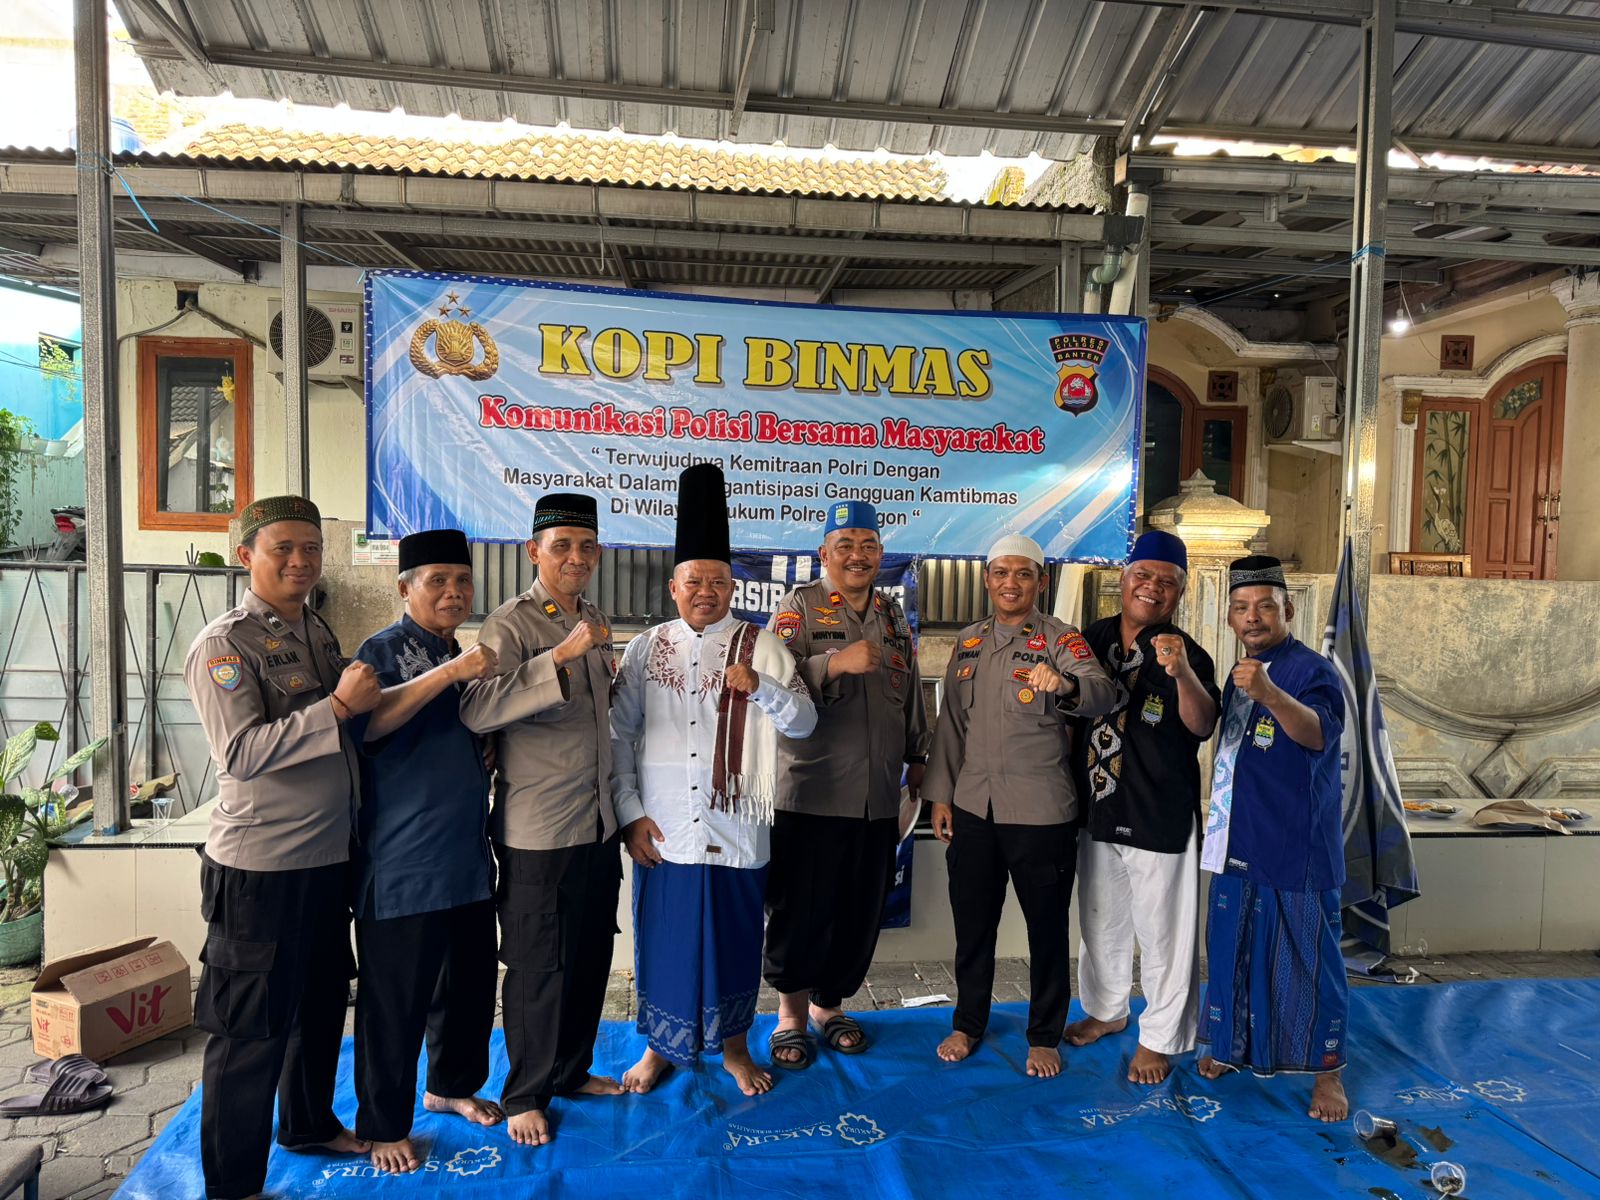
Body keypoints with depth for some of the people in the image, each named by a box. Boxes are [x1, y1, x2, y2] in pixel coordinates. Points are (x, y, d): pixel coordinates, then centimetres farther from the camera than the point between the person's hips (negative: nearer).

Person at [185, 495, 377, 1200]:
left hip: (329, 857, 8)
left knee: (323, 1003, 22)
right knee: (251, 1031, 5)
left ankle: (309, 1124, 43)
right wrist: (338, 706, -28)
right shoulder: (224, 644, -14)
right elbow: (243, 753, -24)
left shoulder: (319, 632, 10)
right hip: (260, 869, -8)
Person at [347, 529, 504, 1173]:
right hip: (402, 864, -7)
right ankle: (382, 1126, 22)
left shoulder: (465, 655, 14)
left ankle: (452, 1084, 39)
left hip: (469, 858, 7)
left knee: (471, 981, 18)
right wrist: (450, 672, -34)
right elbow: (368, 721, -28)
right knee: (395, 999, 3)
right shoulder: (383, 649, -8)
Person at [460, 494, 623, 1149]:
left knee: (591, 956, 18)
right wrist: (560, 655, -36)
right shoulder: (509, 623, -14)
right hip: (537, 830, -7)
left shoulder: (597, 623, 10)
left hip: (598, 822, 7)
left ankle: (571, 1070, 37)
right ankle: (525, 1096, 25)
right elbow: (477, 710, -30)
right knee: (538, 966, 5)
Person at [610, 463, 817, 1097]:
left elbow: (803, 722, -6)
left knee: (734, 938, 12)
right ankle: (659, 1047, 32)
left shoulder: (761, 646, 0)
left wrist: (760, 686, -23)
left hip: (735, 827, 0)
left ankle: (733, 1045, 34)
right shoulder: (646, 648, 3)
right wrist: (629, 813, -3)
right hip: (663, 830, 1)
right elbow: (619, 734, 4)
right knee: (664, 938, 10)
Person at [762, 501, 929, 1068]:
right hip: (811, 792, -5)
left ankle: (829, 1002, 32)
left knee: (861, 910, 12)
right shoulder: (799, 606, -2)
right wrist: (836, 662, -27)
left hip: (878, 795, 5)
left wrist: (917, 755, 24)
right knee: (801, 908, 3)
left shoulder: (892, 614, 14)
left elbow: (911, 692, 22)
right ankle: (791, 1011, 24)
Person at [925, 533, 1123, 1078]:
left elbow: (1104, 693, -25)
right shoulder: (968, 641, 8)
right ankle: (968, 1023, 34)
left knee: (1047, 929, 10)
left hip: (1041, 812, -4)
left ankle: (1044, 1036, 29)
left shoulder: (1061, 640, -6)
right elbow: (951, 721, 12)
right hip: (972, 808, 4)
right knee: (972, 924, 15)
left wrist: (1065, 685, -48)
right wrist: (941, 794, 8)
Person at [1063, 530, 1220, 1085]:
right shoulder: (1091, 638, 3)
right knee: (1101, 921, 22)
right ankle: (1105, 1010, 43)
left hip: (1160, 816, -5)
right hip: (1096, 810, 5)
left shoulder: (1188, 654, -11)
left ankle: (1159, 1038, 28)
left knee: (1162, 932, 8)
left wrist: (1182, 673, -45)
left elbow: (1202, 725, -30)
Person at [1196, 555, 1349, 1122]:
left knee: (1308, 959, 4)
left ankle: (1327, 1070, 21)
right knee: (1232, 949, 17)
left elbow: (1319, 733, -36)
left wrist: (1271, 695, -52)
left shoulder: (1311, 670, -14)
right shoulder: (1241, 672, 11)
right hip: (1237, 842, 7)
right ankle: (1231, 1044, 35)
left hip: (1297, 847, -7)